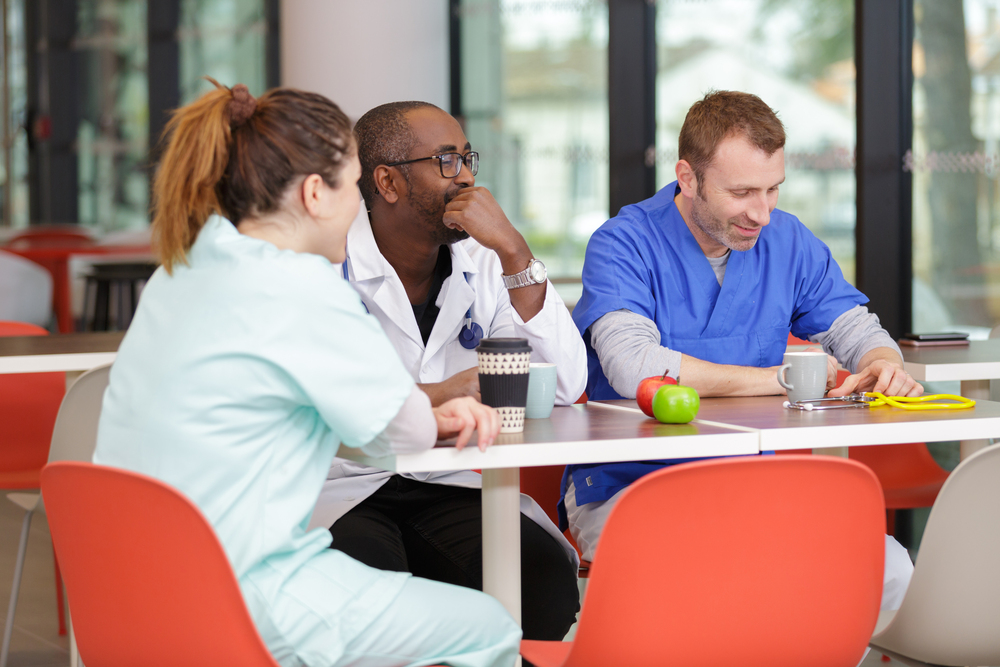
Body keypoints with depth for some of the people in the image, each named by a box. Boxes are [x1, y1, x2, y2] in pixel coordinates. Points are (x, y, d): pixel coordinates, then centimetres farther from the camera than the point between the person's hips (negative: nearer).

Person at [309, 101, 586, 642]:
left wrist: (514, 252, -8)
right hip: (342, 491, -4)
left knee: (545, 575, -24)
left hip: (449, 491, 4)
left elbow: (564, 386, -2)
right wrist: (436, 396, -24)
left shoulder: (483, 263, 10)